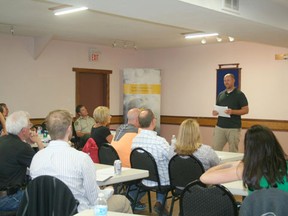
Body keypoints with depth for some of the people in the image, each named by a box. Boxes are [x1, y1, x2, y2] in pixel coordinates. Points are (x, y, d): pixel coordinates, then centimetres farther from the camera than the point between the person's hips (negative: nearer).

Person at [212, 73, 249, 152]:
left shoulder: (239, 94, -4)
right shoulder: (221, 94, 12)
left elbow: (246, 110, -7)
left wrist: (232, 111, -21)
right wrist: (215, 112, -4)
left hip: (234, 128, -4)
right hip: (220, 127, 5)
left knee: (233, 152, 2)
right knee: (215, 150, 1)